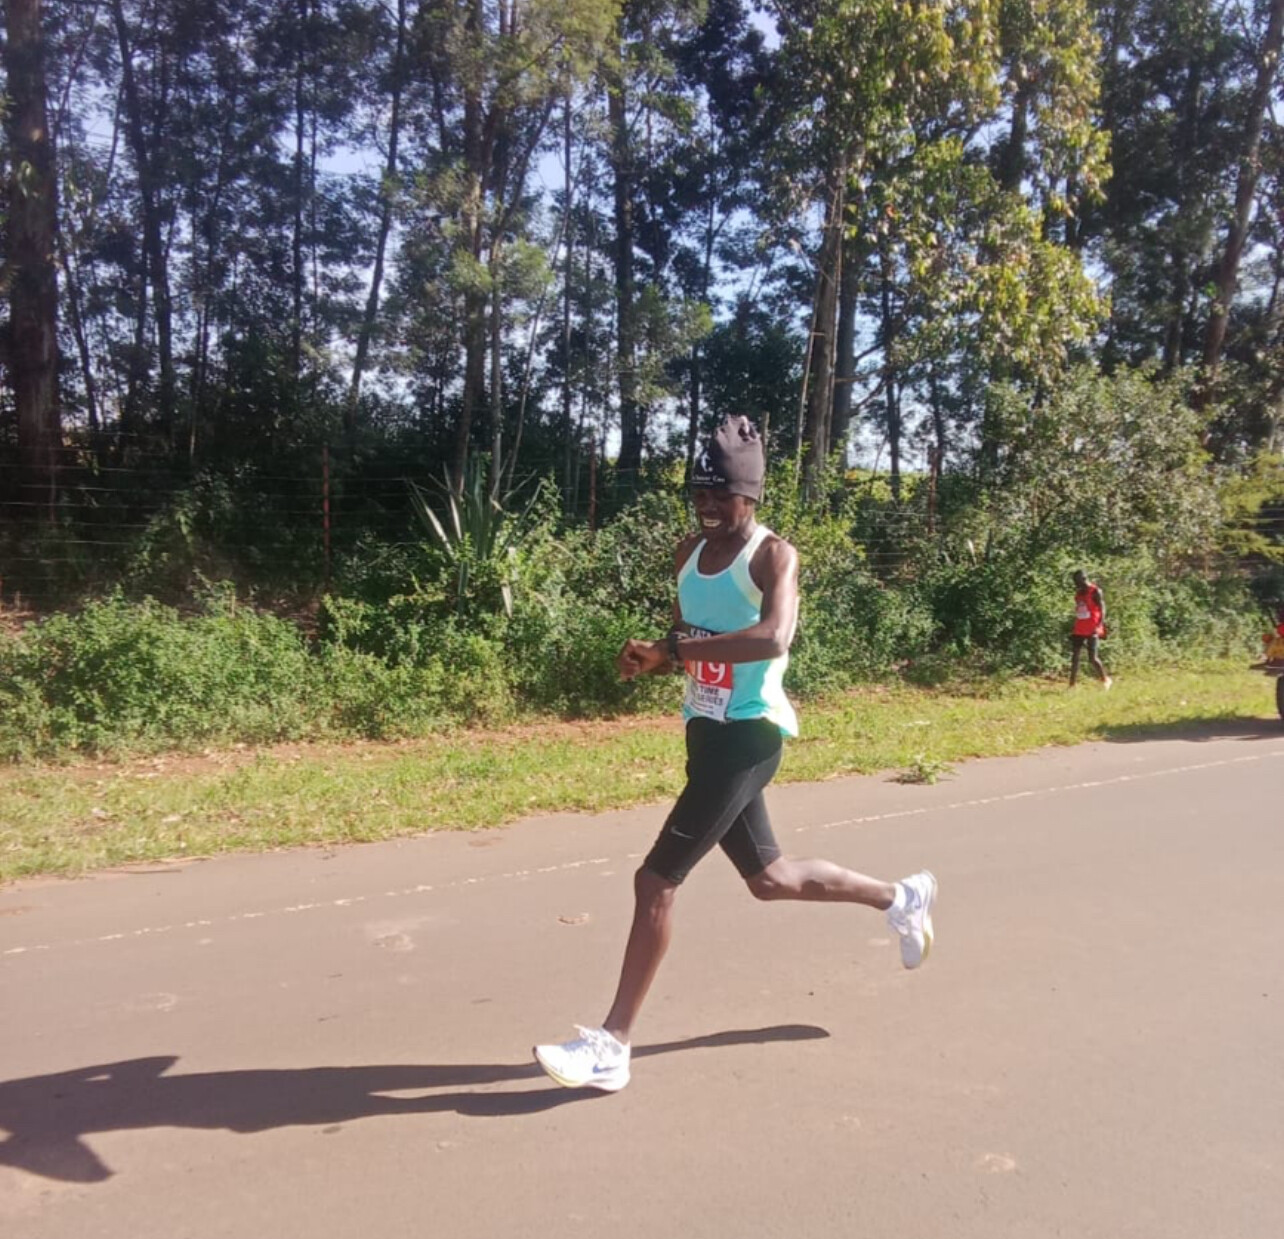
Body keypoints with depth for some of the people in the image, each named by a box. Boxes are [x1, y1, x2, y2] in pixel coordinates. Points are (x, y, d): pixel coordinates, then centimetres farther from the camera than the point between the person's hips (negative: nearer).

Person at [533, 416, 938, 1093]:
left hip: (748, 735, -9)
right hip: (707, 730, 9)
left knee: (656, 880, -10)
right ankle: (902, 897, 44)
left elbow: (772, 639, -31)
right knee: (769, 878, 21)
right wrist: (654, 657, -4)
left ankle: (611, 1046, 2)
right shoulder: (689, 552, 10)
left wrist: (671, 649, -33)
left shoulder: (774, 556, -13)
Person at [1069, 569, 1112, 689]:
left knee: (1092, 658, -6)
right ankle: (1072, 685, 5)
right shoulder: (1078, 592, 13)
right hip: (1079, 630, 7)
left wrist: (1099, 626, -23)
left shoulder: (1095, 591, -8)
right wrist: (1073, 627, 18)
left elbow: (1102, 609, -12)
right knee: (1074, 656, 3)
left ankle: (1106, 680, 15)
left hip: (1092, 631, -7)